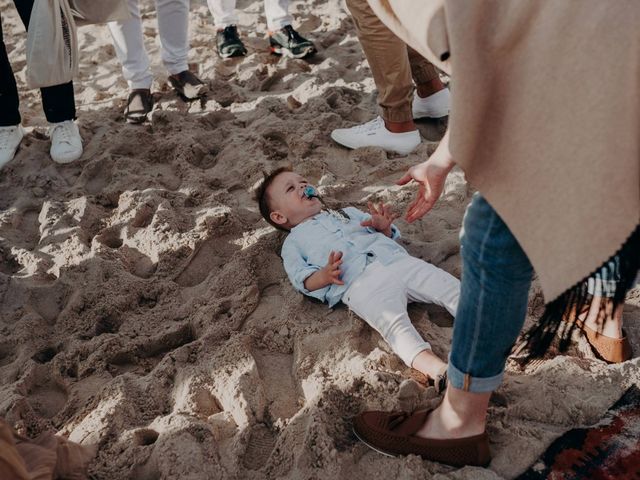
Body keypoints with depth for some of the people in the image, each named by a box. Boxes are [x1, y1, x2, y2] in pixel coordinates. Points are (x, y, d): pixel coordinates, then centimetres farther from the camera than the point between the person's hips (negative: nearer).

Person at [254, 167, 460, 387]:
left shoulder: (347, 213, 37)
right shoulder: (293, 242, 24)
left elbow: (387, 236, 33)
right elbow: (302, 280, 8)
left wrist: (383, 226, 8)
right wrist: (325, 275, -14)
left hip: (398, 259, 6)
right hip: (360, 283, -5)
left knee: (451, 288, -15)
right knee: (395, 324, -33)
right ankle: (436, 368, -52)